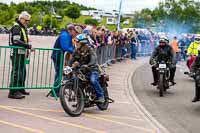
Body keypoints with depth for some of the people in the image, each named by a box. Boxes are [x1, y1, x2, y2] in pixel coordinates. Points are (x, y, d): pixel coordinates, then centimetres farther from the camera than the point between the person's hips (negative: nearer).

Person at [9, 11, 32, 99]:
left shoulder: (23, 28, 20)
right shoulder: (16, 27, -12)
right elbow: (16, 41, -23)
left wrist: (26, 51, 20)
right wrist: (28, 46, -26)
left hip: (21, 54, 10)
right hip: (17, 54, -10)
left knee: (22, 72, 17)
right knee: (16, 72, -11)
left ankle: (20, 89, 28)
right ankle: (13, 92, -10)